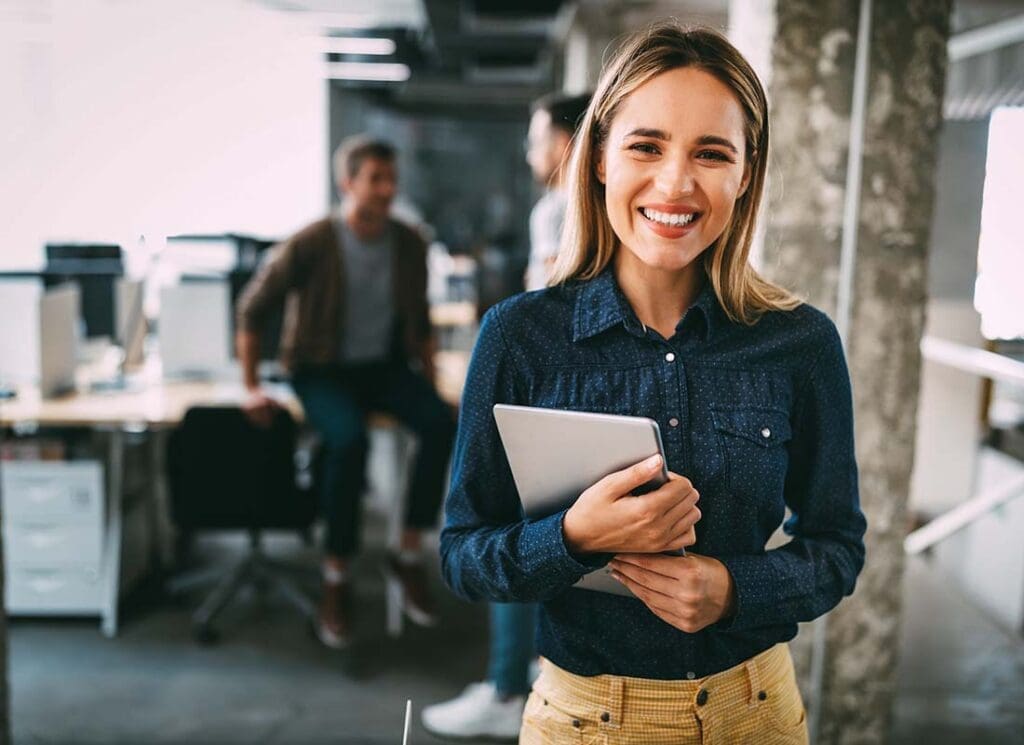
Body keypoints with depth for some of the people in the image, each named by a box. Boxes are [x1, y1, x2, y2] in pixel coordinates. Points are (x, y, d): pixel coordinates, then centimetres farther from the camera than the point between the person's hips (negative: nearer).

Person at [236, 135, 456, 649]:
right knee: (350, 440, -35)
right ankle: (336, 579, -16)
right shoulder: (311, 245, -12)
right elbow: (252, 309, -4)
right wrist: (252, 387, -6)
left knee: (441, 423, -26)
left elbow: (420, 321, 15)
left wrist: (429, 377, 5)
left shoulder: (408, 245, 1)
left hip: (385, 365, 4)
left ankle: (409, 557, -11)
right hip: (322, 370, -3)